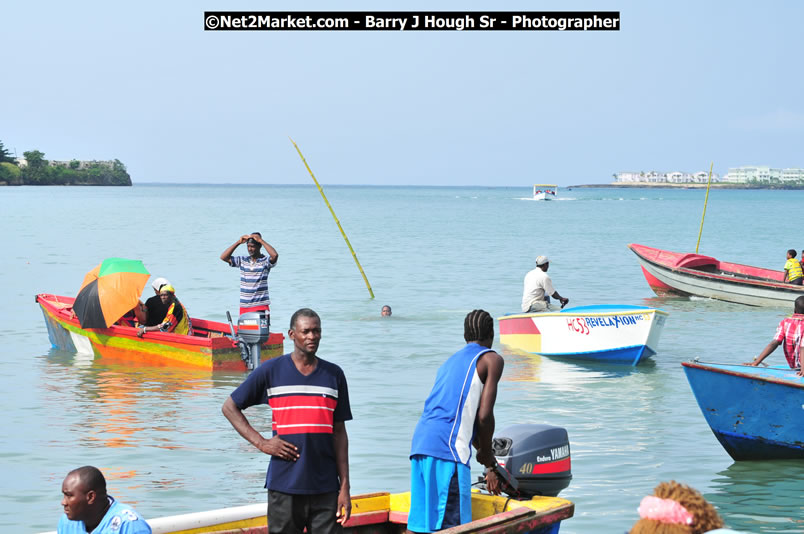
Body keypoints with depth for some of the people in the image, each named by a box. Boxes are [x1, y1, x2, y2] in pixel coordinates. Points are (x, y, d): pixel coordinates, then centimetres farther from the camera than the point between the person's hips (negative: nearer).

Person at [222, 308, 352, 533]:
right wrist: (261, 443, -4)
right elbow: (230, 407, 8)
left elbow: (339, 433, 10)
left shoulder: (334, 375, 9)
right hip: (284, 486, -2)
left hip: (326, 488, 2)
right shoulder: (271, 371, 2)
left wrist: (345, 487, 5)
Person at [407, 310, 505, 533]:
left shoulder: (451, 362, 31)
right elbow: (484, 416, -4)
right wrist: (486, 455, 13)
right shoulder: (492, 360, 6)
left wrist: (490, 464, 41)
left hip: (420, 441, 8)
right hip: (447, 449, -8)